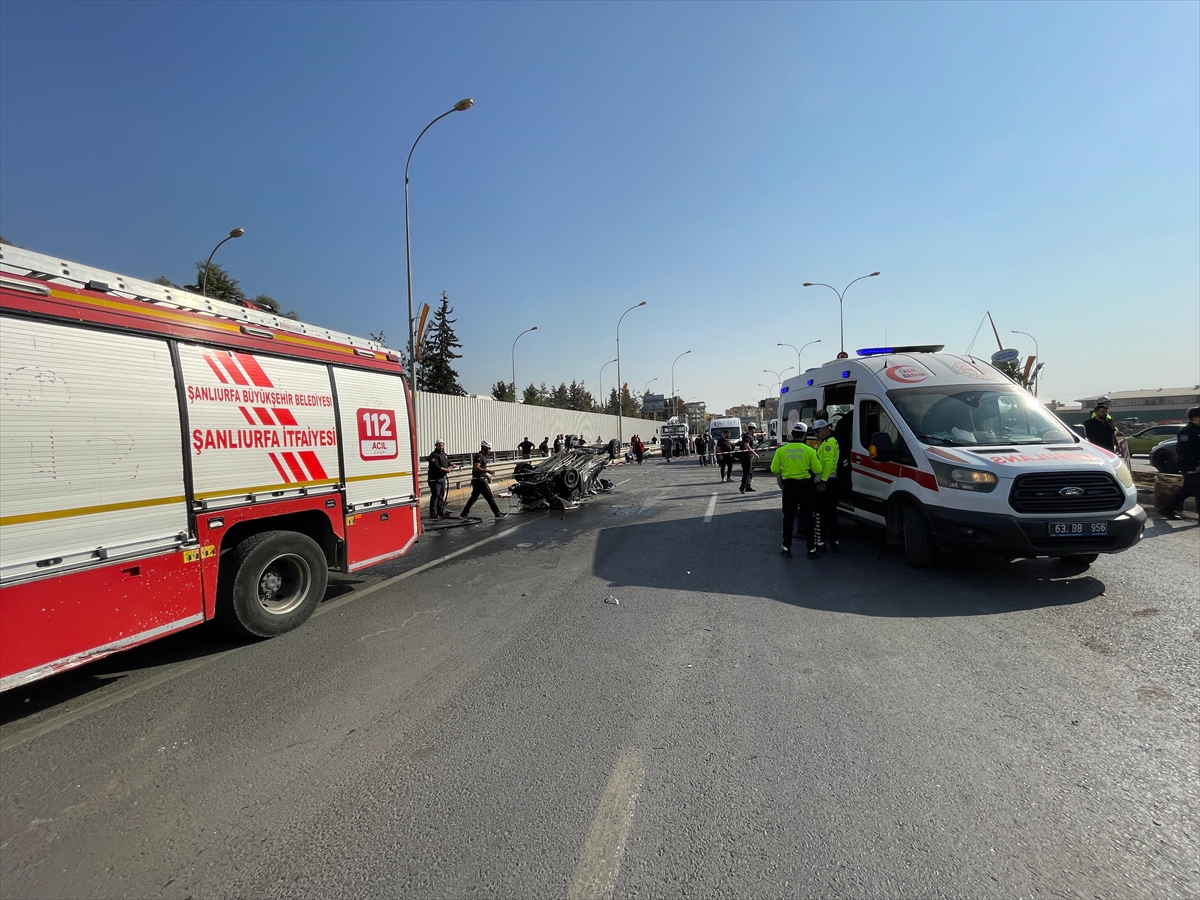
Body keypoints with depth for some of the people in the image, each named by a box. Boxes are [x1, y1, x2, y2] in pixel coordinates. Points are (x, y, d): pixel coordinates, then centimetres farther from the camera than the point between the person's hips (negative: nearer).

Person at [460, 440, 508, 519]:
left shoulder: (482, 456, 17)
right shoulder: (479, 456, -15)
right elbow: (476, 468, -25)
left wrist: (487, 475, 19)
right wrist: (487, 471, -26)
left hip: (480, 480, 10)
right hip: (479, 480, -10)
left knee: (474, 497, 14)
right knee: (489, 496, -6)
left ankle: (464, 513, 19)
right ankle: (497, 514, -1)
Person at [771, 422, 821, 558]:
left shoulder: (781, 450, -4)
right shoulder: (809, 450, -8)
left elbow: (774, 469, -3)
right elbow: (817, 470, -7)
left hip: (788, 486, 1)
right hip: (805, 486, -1)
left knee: (788, 517, 11)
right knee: (807, 518, 7)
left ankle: (786, 547, 15)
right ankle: (811, 549, 10)